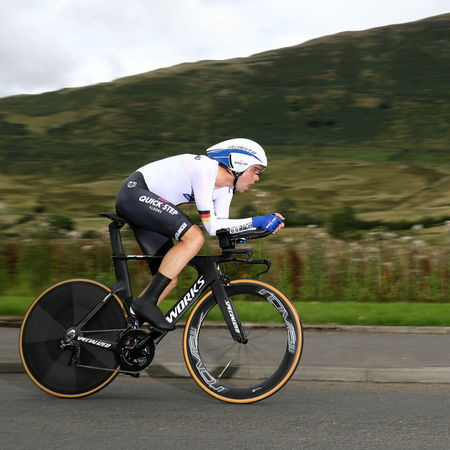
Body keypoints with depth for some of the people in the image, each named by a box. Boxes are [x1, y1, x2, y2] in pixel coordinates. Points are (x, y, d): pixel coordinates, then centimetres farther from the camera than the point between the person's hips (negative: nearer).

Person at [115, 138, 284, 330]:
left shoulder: (225, 188, 6)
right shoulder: (205, 169, -22)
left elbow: (220, 227, 2)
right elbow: (211, 225, -24)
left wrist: (258, 225, -10)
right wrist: (257, 221, -23)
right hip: (134, 193, -10)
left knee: (169, 280, 3)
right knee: (195, 237, -26)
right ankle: (146, 303, -24)